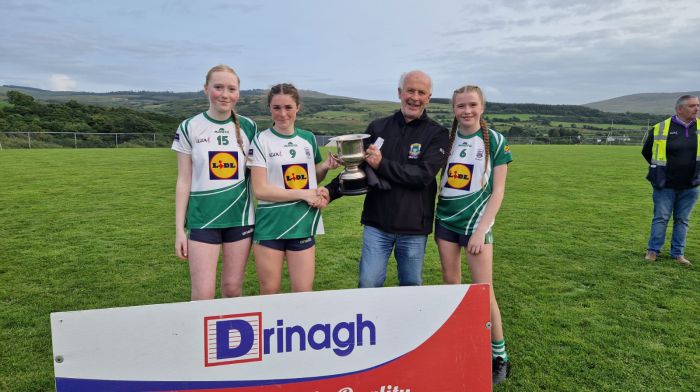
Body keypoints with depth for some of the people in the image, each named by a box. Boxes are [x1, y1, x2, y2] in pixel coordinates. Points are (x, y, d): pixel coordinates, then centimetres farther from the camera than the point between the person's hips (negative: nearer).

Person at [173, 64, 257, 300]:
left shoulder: (248, 127, 4)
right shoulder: (189, 128, 0)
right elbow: (184, 181, 1)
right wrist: (179, 229, -3)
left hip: (240, 217, 2)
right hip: (202, 219, -1)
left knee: (233, 289, 9)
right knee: (203, 294, -4)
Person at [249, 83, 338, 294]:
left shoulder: (308, 139, 8)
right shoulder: (262, 140, -5)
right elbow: (260, 190, -11)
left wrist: (325, 167, -2)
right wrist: (303, 194, -14)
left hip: (303, 225, 3)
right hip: (270, 226, -3)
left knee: (304, 292, 5)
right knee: (269, 292, 8)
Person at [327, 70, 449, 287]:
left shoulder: (437, 134, -2)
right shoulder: (378, 127, 6)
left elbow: (424, 175, -16)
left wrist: (382, 164, -18)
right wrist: (330, 191, -6)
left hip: (414, 228, -1)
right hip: (377, 224, 2)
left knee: (412, 287, 12)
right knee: (368, 284, 3)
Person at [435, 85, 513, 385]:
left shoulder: (495, 141, -7)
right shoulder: (446, 138, 3)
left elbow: (498, 191, -8)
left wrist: (480, 230, -14)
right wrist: (434, 218, 5)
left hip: (476, 222, -4)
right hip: (445, 220, 4)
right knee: (451, 283, 10)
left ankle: (499, 355, 12)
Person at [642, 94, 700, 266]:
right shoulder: (661, 128, -9)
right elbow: (646, 151, 6)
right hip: (665, 186, -3)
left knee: (682, 220, 10)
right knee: (661, 218, 4)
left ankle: (678, 253, 20)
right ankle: (653, 250, 15)